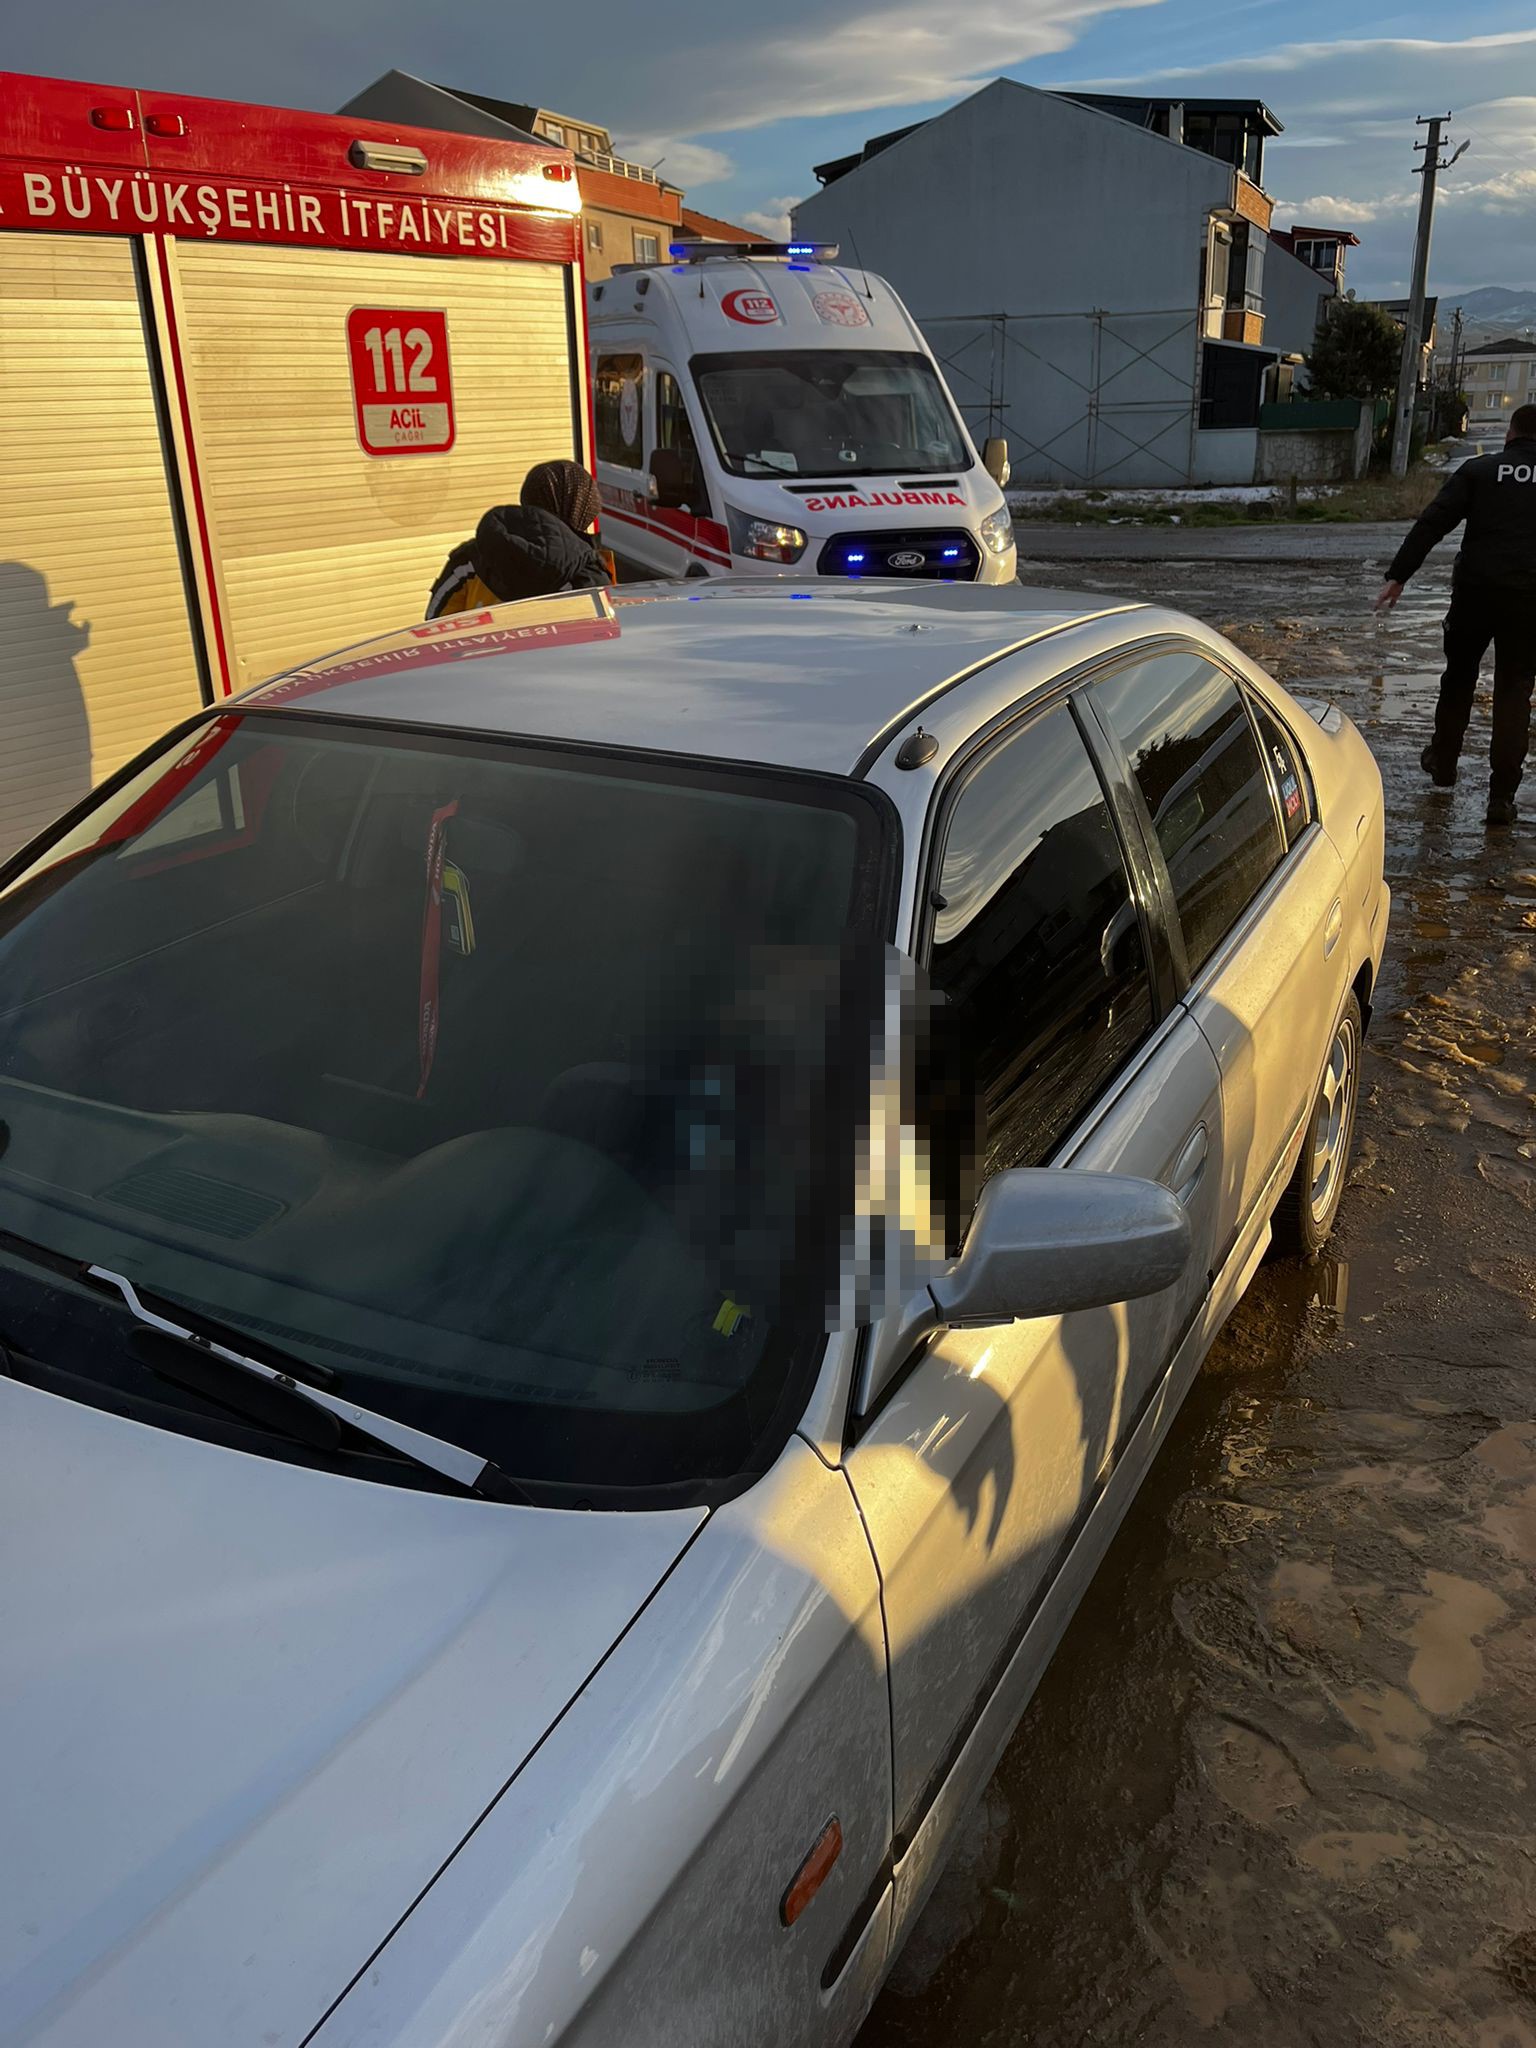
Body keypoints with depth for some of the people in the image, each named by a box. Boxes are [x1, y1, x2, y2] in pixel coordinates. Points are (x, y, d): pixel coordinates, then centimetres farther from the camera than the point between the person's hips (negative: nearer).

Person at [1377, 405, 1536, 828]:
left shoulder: (1479, 470, 3)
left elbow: (1432, 523, -6)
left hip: (1476, 590, 0)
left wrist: (1397, 575, -6)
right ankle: (1502, 796, 1)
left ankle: (1443, 763, 34)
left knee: (1459, 677, 19)